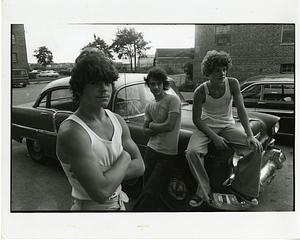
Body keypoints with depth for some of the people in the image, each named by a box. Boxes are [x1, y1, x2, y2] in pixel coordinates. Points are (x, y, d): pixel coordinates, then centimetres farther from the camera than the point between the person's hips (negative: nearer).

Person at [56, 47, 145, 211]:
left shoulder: (117, 120, -5)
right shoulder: (72, 132, -27)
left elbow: (140, 166, -6)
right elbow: (101, 192, -33)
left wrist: (103, 176, -20)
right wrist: (124, 158, -18)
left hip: (119, 203, 6)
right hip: (91, 207, -6)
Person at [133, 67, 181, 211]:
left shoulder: (173, 100, -7)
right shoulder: (149, 106, 12)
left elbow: (169, 125, -16)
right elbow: (146, 131, 7)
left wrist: (152, 125, -2)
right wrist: (160, 128, -11)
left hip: (167, 154, -6)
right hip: (151, 149, 6)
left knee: (150, 191, -5)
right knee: (147, 188, 10)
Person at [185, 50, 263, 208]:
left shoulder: (233, 84, -10)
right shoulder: (200, 92, -15)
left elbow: (241, 109, -12)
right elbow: (196, 119, -12)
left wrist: (250, 135, -23)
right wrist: (214, 137, -23)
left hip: (228, 125, 2)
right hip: (206, 126, -2)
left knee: (256, 148, -17)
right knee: (191, 152, -30)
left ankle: (240, 187, 1)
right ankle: (204, 191, -9)